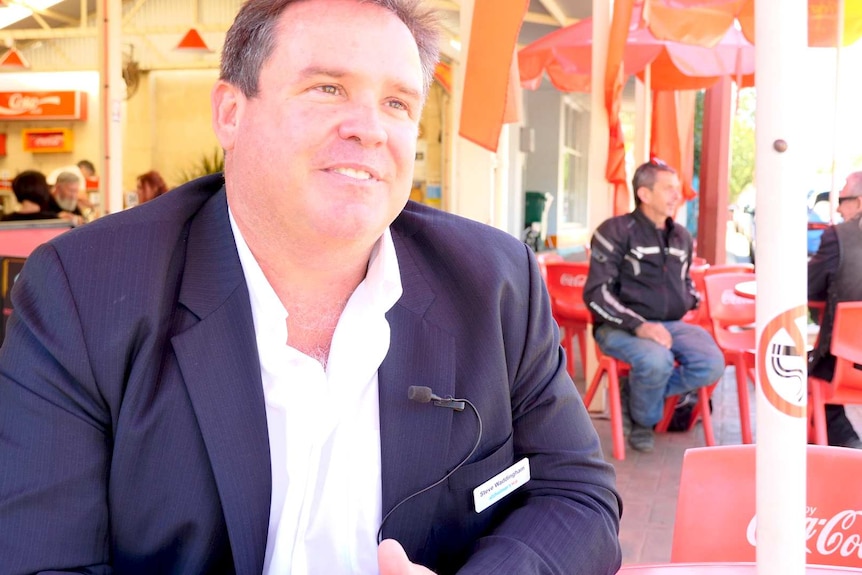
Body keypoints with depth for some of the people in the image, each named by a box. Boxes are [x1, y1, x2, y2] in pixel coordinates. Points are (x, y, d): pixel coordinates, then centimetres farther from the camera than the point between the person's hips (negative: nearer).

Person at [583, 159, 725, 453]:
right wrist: (638, 326, -23)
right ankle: (643, 420, -2)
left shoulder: (682, 237, 15)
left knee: (712, 364, -21)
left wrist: (692, 301, 12)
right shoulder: (616, 231, -6)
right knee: (657, 360, -36)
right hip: (621, 327, -6)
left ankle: (635, 393, 1)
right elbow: (596, 294, -13)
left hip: (672, 324, 6)